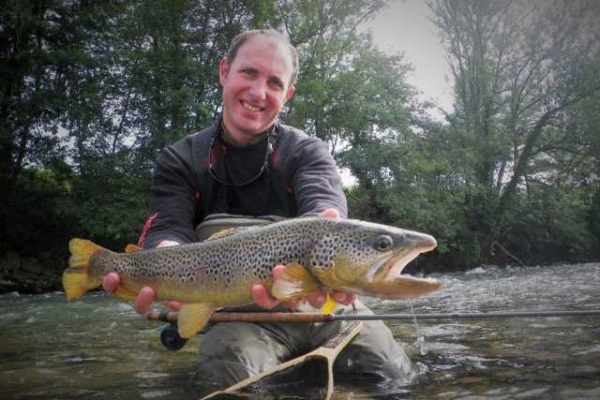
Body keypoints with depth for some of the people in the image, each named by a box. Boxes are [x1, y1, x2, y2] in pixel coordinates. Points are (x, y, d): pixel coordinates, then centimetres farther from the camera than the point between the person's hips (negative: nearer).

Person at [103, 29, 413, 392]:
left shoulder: (308, 152, -2)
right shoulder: (180, 162, 1)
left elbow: (324, 206, -24)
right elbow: (170, 229, -15)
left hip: (322, 301, 2)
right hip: (237, 314, -2)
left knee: (394, 377, -13)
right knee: (227, 369, -33)